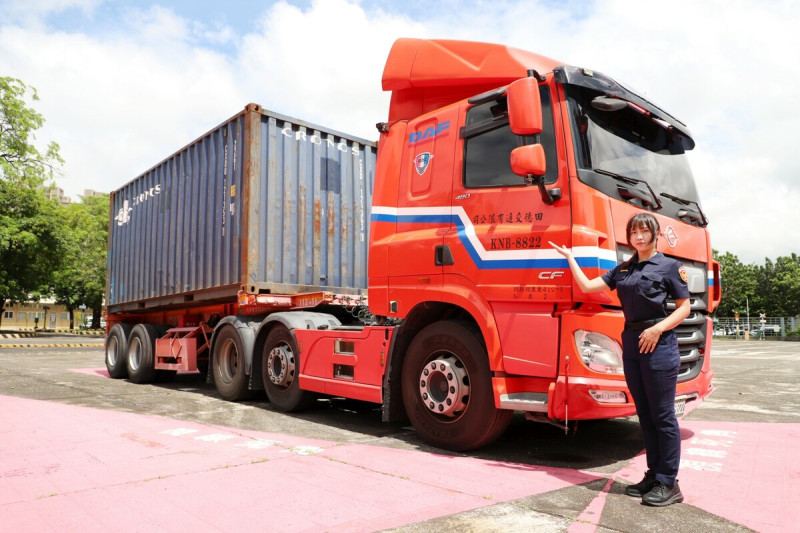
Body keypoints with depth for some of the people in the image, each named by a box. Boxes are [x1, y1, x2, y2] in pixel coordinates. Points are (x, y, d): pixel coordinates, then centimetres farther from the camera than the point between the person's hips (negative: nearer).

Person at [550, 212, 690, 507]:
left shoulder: (670, 266, -1)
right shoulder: (623, 269, 14)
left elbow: (684, 308, -2)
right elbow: (587, 286, 9)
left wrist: (658, 329, -16)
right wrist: (569, 257, 12)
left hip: (659, 343, -6)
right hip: (631, 341, 6)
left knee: (662, 415, -2)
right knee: (644, 414, 11)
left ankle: (668, 483, 7)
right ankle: (653, 474, 20)